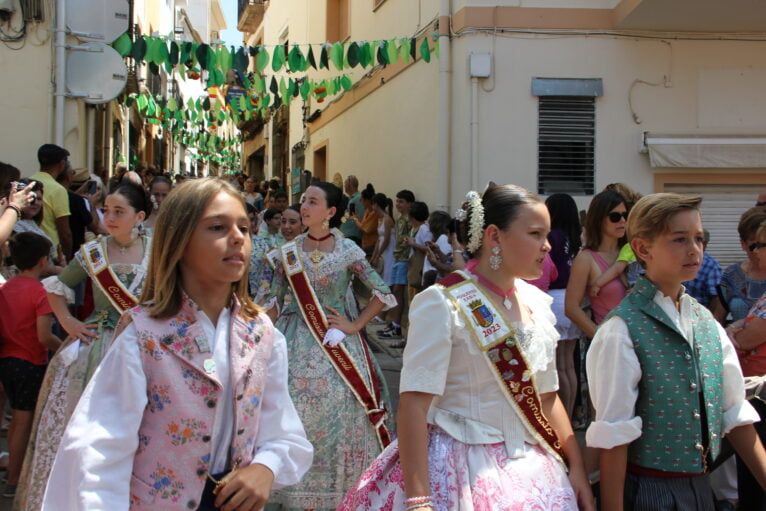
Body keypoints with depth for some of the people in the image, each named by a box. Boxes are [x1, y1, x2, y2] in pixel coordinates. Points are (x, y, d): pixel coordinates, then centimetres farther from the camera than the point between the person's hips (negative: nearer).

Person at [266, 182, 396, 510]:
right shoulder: (288, 253, 3)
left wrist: (354, 325, -5)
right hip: (297, 344, 2)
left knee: (339, 411, -3)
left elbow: (384, 295, -1)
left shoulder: (348, 251, -4)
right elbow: (275, 302, 9)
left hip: (338, 344, -2)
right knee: (294, 413, -2)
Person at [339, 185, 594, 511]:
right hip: (458, 470, -6)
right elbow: (414, 404, -19)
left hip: (528, 468, 6)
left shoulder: (536, 302, 5)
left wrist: (577, 467, 8)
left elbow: (547, 395, 13)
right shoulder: (442, 304, -14)